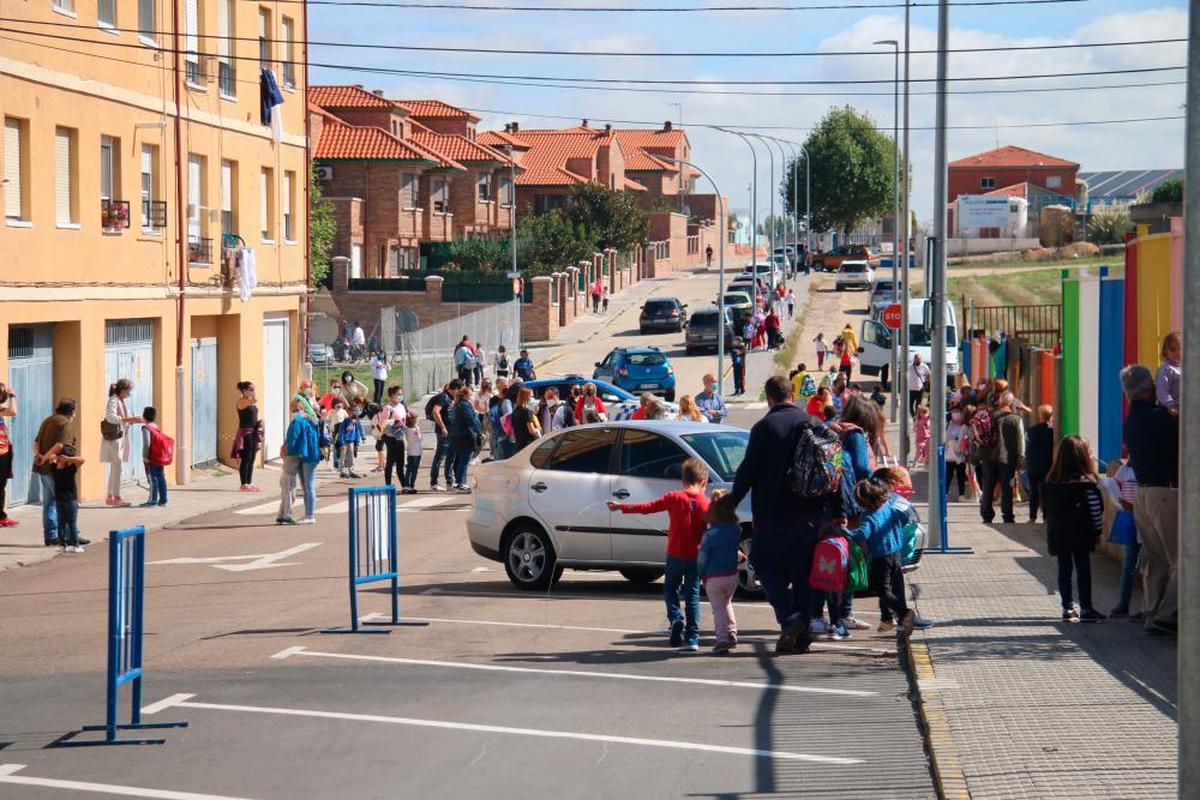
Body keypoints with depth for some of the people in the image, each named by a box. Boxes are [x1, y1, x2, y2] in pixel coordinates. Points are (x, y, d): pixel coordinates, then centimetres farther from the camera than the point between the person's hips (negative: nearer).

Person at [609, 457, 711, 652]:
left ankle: (676, 618, -9)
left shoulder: (674, 498, -6)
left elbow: (648, 507, -3)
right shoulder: (706, 504, -3)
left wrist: (622, 507, 6)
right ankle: (692, 638, 2)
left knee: (670, 589, 17)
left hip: (675, 555, -1)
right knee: (692, 595, 7)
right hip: (696, 556, 1)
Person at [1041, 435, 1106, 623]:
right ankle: (1085, 609, 5)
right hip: (1081, 535, -4)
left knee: (1064, 568, 9)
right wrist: (1097, 530, 2)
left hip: (1058, 534, 4)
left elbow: (1046, 506, 7)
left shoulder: (1050, 483, 2)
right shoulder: (1087, 484, -12)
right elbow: (1095, 509, -10)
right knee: (1083, 568, 3)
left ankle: (1067, 608, 11)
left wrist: (1052, 532, 15)